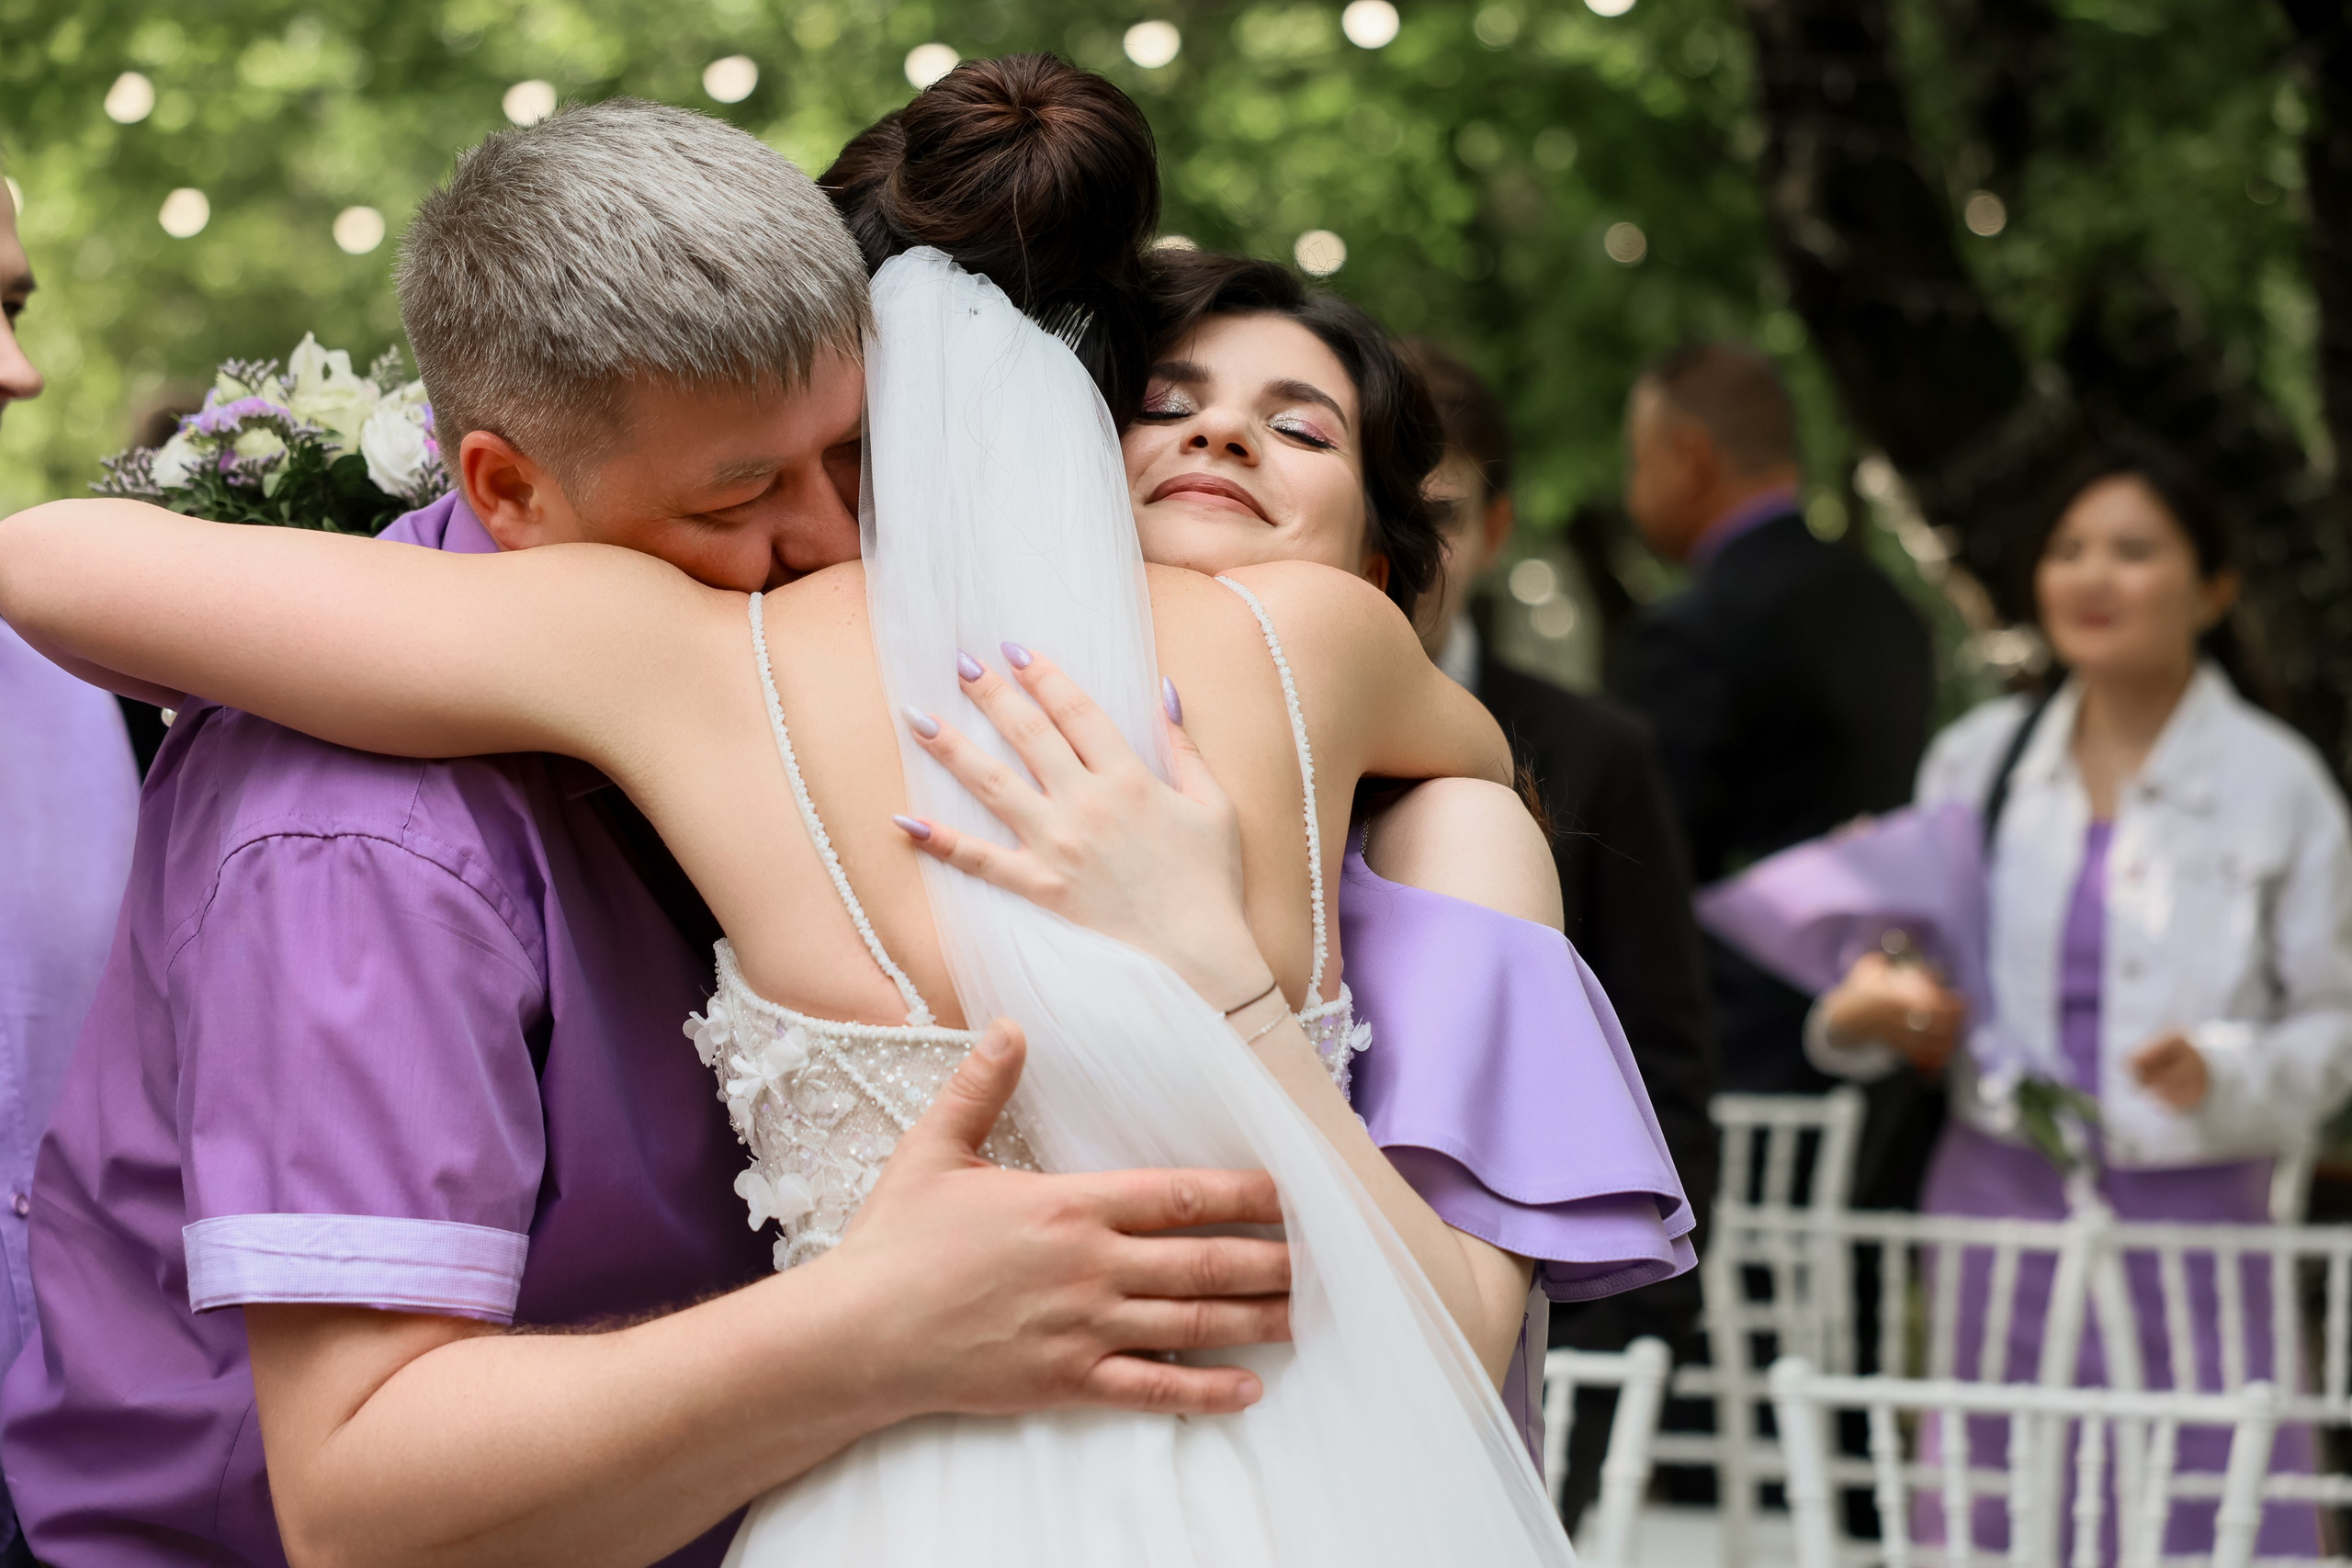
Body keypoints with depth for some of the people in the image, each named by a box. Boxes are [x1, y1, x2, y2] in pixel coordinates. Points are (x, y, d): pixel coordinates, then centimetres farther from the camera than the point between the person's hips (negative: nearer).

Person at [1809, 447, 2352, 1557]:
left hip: (2191, 1214, -3)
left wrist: (2223, 1075, -18)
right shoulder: (1975, 759, 8)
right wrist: (1870, 1005, -6)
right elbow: (1926, 971, 16)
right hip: (2000, 1204, 3)